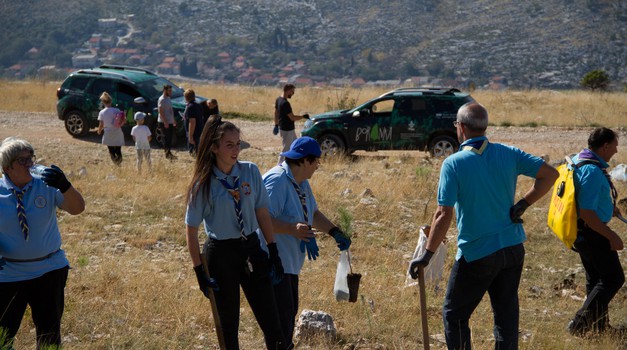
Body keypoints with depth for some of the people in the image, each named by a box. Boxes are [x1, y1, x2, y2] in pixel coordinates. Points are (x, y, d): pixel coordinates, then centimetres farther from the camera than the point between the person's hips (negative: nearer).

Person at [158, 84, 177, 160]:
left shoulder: (168, 98, 15)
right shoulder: (162, 99, -14)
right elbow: (160, 111, -20)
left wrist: (174, 120, 21)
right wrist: (165, 122, -24)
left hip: (170, 122, 9)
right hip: (164, 123, -9)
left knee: (170, 138, 11)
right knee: (166, 138, -6)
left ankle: (169, 153, 18)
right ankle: (167, 154, -3)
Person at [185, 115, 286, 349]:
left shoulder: (251, 172, -2)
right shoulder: (203, 184, -10)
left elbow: (262, 212, 6)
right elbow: (192, 229, -5)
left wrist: (273, 252, 3)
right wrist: (199, 272, -6)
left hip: (251, 249, 3)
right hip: (221, 253, -3)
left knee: (271, 323, 2)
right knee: (228, 326, 9)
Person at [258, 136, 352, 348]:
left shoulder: (301, 182, 12)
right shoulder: (277, 180, -21)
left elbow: (313, 213, 23)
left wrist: (335, 232, 11)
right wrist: (292, 229, -39)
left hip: (289, 262, 11)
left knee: (290, 312, 18)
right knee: (282, 316, -12)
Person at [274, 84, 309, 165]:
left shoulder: (278, 99, 3)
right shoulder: (285, 103, -27)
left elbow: (276, 113, 13)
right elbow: (292, 117, -25)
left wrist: (276, 125, 21)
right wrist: (303, 116, -12)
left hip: (289, 129, 10)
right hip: (287, 130, -10)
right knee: (286, 148, 0)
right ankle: (280, 165, 7)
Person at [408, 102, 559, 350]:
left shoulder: (453, 164, -13)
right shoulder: (508, 154, 0)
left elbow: (444, 215, -19)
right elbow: (550, 174, -3)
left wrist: (427, 255, -13)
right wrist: (523, 204, -1)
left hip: (477, 255, -5)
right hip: (513, 250, 5)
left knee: (454, 315, 11)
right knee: (507, 315, 13)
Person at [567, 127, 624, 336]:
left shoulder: (578, 160, 7)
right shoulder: (592, 172, -25)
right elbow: (587, 213, -28)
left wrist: (608, 207, 23)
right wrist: (611, 236, -23)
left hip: (583, 232, 10)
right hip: (592, 232, -10)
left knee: (596, 278, 18)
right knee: (613, 278, -3)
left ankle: (598, 326, 27)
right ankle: (581, 324, -6)